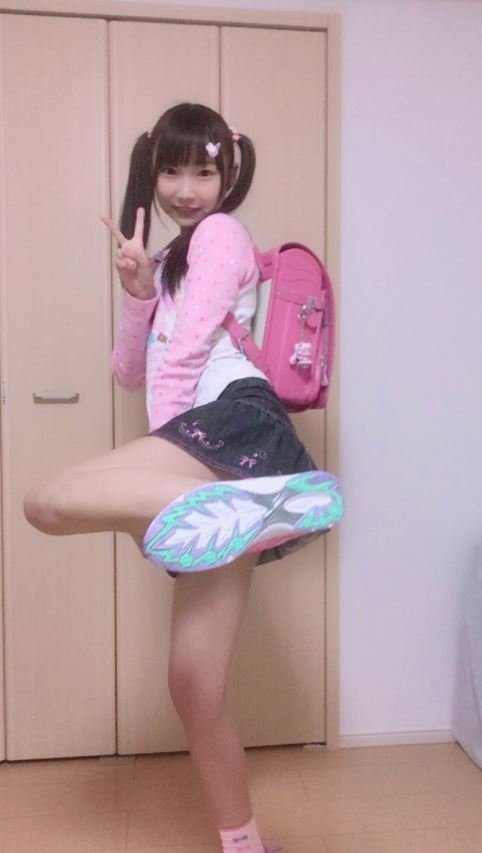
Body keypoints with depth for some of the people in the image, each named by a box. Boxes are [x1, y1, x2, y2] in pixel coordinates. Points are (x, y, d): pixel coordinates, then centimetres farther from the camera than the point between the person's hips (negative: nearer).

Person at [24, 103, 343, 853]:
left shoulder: (220, 233, 10)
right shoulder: (172, 258, 34)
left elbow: (185, 351, -2)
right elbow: (131, 371, 24)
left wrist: (159, 445, 1)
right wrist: (138, 290, 9)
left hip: (233, 422, -8)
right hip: (208, 459, 8)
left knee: (49, 501, -25)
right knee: (193, 680, 3)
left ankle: (243, 510, -33)